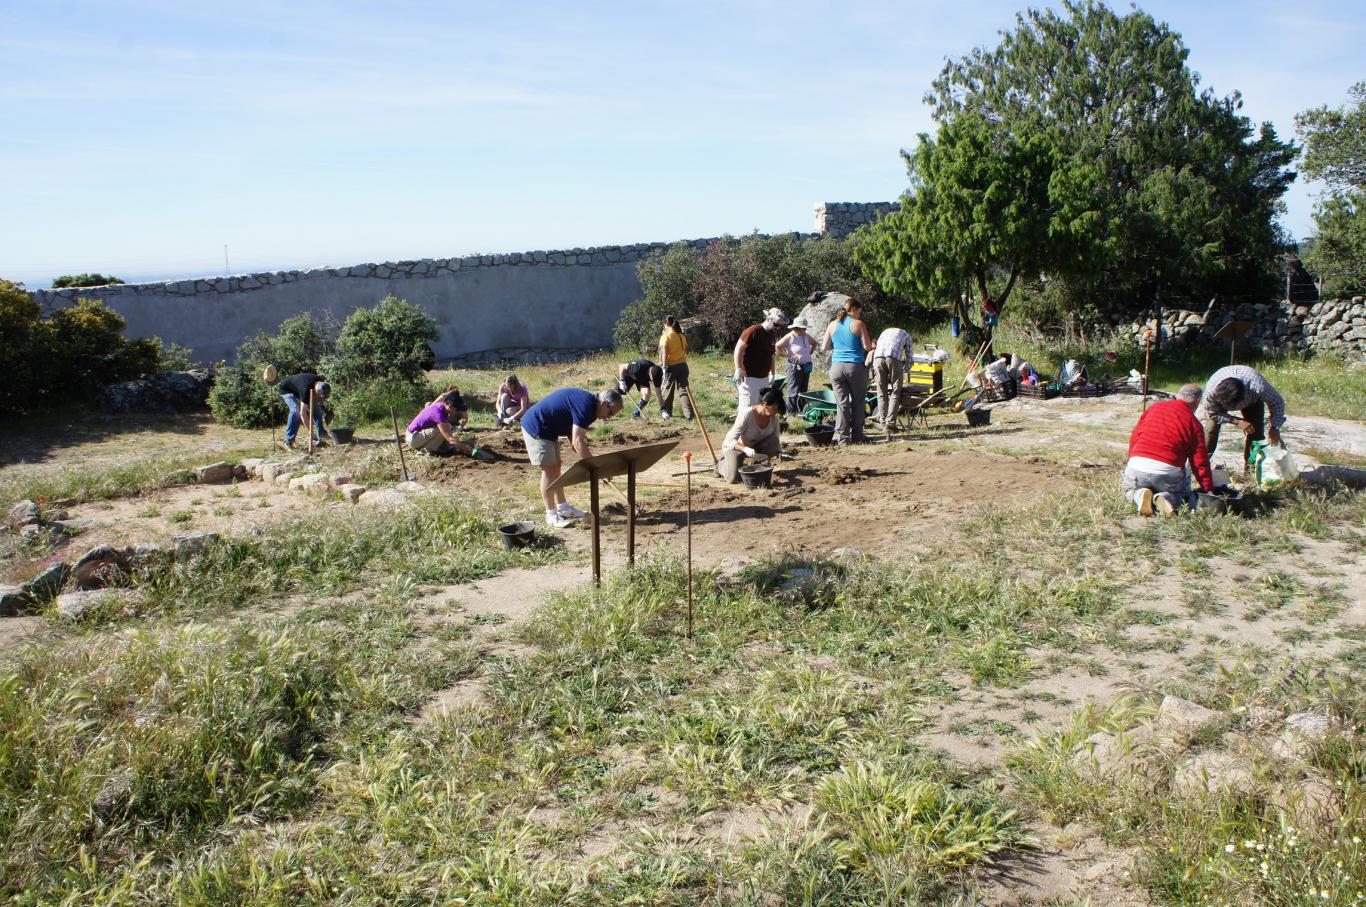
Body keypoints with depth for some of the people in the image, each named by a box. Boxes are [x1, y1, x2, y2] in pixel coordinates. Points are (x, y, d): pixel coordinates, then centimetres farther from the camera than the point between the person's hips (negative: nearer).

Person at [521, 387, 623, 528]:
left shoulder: (588, 402, 5)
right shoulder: (585, 405, -26)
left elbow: (575, 435, 9)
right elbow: (578, 441, -31)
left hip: (548, 429, 10)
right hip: (535, 427, -10)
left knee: (555, 467, 13)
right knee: (548, 469, -7)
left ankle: (562, 507, 21)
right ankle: (551, 515, -1)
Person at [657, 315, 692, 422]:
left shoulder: (665, 336, -10)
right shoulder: (682, 336, 6)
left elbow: (664, 353, -17)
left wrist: (664, 366, -17)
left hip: (671, 366, -4)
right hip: (683, 365, 4)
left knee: (667, 390, 10)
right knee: (684, 389, 6)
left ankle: (666, 412, 19)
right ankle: (688, 413, 0)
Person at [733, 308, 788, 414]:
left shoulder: (772, 335, 15)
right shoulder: (753, 331, -12)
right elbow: (738, 348, -15)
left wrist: (772, 374, 22)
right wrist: (739, 370, -19)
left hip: (764, 378, 8)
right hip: (750, 378, -8)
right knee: (747, 409, -9)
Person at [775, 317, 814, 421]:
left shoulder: (806, 336, 8)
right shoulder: (790, 337, -12)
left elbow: (814, 343, 29)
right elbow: (777, 347, -18)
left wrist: (810, 353, 14)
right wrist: (788, 356, -18)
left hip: (806, 366, 8)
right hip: (795, 366, -8)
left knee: (803, 390, 14)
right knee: (793, 391, -7)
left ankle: (801, 410, 23)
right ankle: (791, 412, -3)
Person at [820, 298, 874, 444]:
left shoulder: (833, 325, 8)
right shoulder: (858, 324, -3)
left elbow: (824, 348, 10)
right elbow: (867, 346, -7)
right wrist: (873, 345, 15)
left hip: (837, 367, 3)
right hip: (856, 367, -3)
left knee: (841, 403, 4)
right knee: (858, 402, 9)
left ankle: (842, 436, 0)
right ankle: (857, 435, 11)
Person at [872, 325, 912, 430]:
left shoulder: (884, 332, 39)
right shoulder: (906, 335, 30)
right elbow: (909, 360, 29)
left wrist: (875, 373, 38)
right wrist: (903, 371, 44)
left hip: (878, 358, 3)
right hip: (894, 358, -3)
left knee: (882, 393, 10)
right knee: (895, 393, 4)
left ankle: (883, 424, 8)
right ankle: (889, 424, -6)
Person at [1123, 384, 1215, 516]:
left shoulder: (1153, 408, 10)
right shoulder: (1194, 424, 2)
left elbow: (1134, 438, 13)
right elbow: (1200, 463, 2)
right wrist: (1209, 491, 12)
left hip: (1137, 467, 2)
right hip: (1169, 472, -2)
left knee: (1129, 491, 30)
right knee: (1182, 495, 27)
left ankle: (1140, 495, -6)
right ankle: (1167, 498, -8)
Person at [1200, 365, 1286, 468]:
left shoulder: (1258, 387, -45)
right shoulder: (1211, 390, -44)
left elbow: (1277, 402, -25)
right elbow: (1212, 414, -23)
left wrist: (1275, 428, -37)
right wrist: (1238, 422, -33)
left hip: (1251, 399, 0)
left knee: (1256, 430, -10)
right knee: (1211, 428, -13)